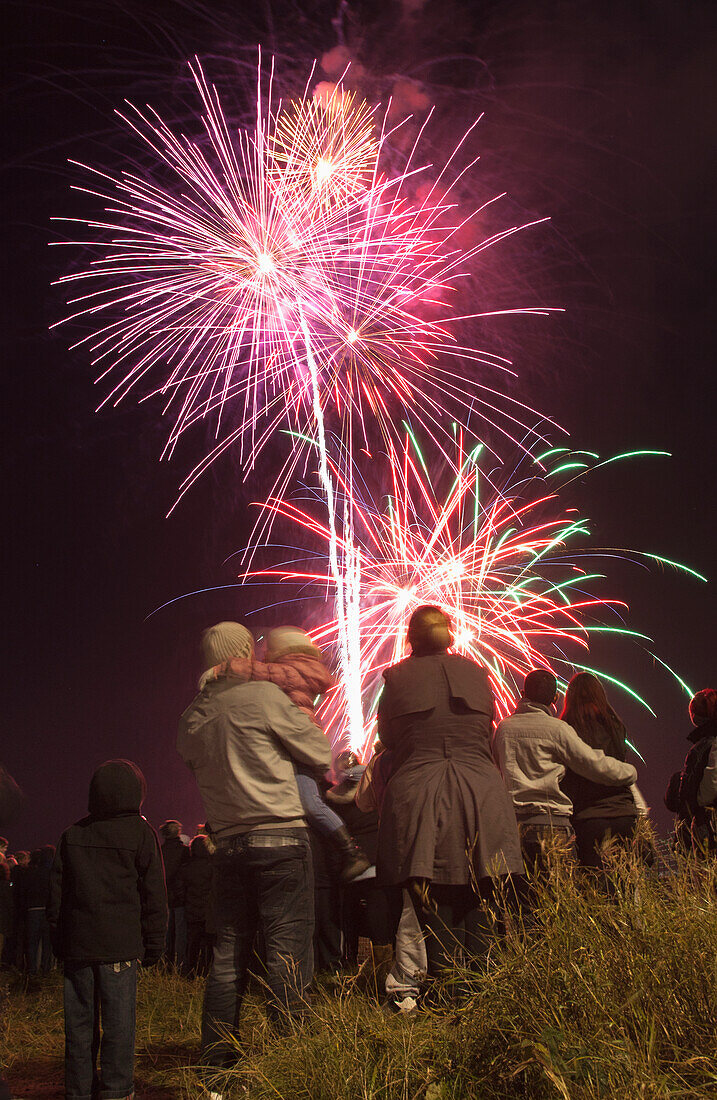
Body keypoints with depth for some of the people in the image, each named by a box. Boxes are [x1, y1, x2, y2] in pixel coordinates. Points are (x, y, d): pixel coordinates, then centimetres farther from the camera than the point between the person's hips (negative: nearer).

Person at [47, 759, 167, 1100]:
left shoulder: (71, 835, 10)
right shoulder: (140, 832, 0)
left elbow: (56, 892, 12)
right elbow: (153, 894, 0)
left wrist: (58, 941, 18)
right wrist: (154, 944, 6)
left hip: (76, 944, 4)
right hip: (119, 944, -3)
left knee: (79, 1020, 9)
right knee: (118, 1019, 1)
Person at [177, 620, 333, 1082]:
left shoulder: (193, 717, 11)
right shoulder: (264, 696, -6)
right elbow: (320, 754, 0)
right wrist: (301, 718, 21)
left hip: (228, 845, 6)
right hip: (280, 836, -6)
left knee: (230, 953, 10)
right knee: (287, 947, -4)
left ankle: (217, 1059, 14)